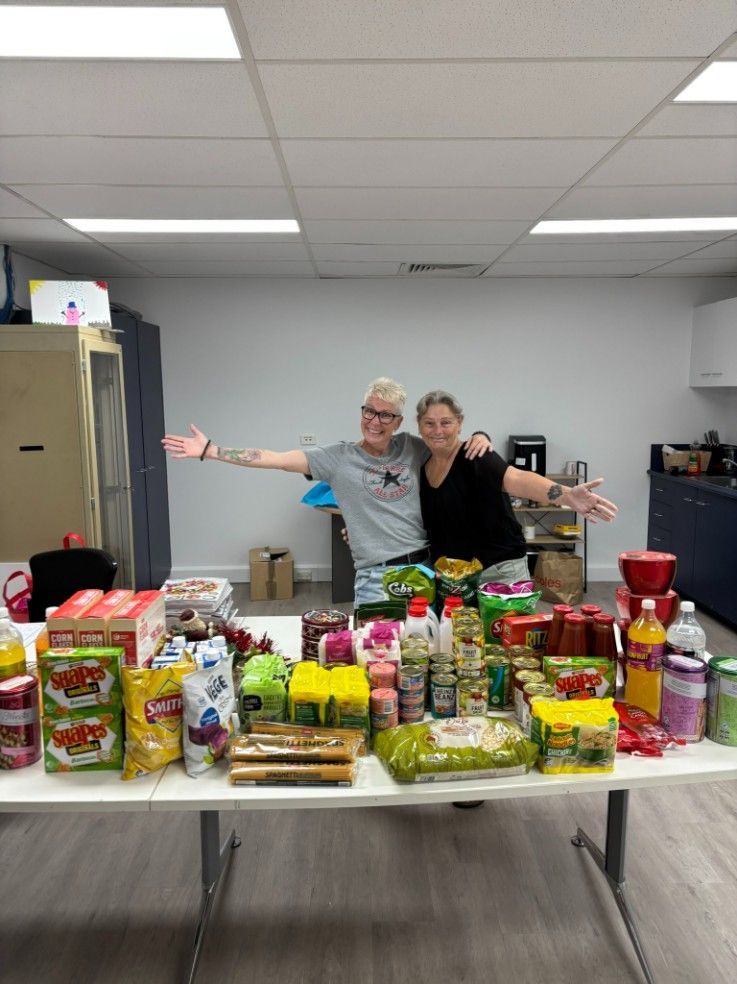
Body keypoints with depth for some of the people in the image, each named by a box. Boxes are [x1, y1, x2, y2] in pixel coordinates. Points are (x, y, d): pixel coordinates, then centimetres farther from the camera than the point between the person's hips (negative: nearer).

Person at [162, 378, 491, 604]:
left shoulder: (411, 448, 7)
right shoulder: (339, 458, -1)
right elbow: (275, 459, -7)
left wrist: (478, 437, -4)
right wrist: (209, 451, -11)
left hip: (424, 567, 3)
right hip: (376, 578, -3)